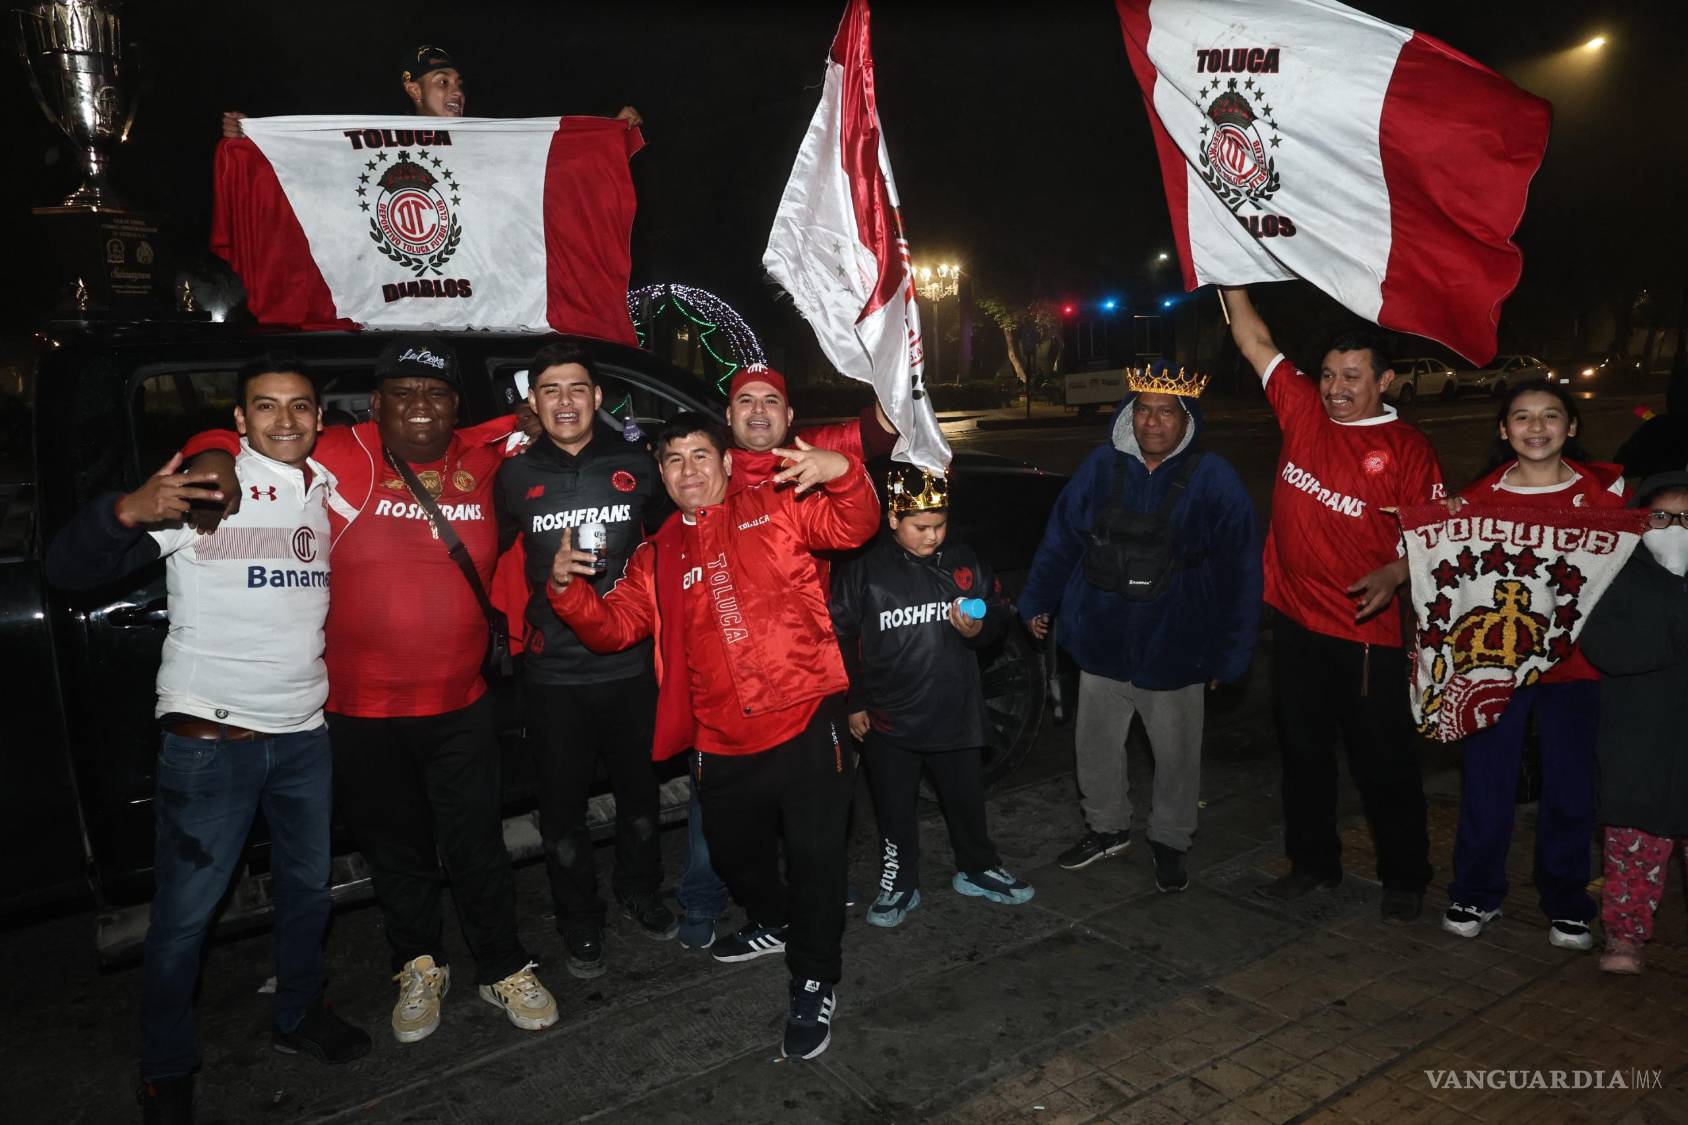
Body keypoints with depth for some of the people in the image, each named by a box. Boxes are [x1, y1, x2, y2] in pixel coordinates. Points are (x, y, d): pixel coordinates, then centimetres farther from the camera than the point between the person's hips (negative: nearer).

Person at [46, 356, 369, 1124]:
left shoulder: (330, 494, 5)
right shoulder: (198, 490, -11)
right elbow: (67, 569, -14)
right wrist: (128, 511, -32)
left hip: (304, 735, 5)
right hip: (211, 739, -5)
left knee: (307, 889, 19)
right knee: (184, 914, 5)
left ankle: (299, 1016, 41)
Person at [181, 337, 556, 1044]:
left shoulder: (482, 458, 1)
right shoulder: (340, 457, -7)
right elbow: (228, 441, 4)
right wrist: (212, 463, -15)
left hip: (460, 706, 1)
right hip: (362, 712, -1)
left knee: (477, 846, 10)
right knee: (396, 852, 16)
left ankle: (503, 969, 30)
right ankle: (419, 968, 38)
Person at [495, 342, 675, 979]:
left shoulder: (636, 466, 2)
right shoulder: (516, 477, 1)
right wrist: (518, 626, 7)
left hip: (629, 663, 1)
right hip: (553, 671, 0)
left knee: (639, 792, 15)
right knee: (562, 808, 9)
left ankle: (640, 892, 38)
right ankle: (580, 922, 28)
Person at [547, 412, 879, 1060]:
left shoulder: (775, 508, 4)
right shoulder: (658, 556, 15)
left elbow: (853, 527, -8)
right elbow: (614, 626, 8)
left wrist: (841, 471, -29)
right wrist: (567, 588, -11)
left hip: (805, 720, -5)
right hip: (723, 740, 5)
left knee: (814, 854, -2)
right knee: (733, 851, 21)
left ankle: (814, 983, 19)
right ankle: (772, 924, 51)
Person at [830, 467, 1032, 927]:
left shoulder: (963, 561, -1)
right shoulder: (864, 569, -10)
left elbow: (999, 613, 10)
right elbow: (842, 638, -4)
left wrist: (979, 630, -13)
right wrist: (853, 703, -3)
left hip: (956, 712, 3)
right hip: (889, 720, -2)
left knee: (967, 800, 19)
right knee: (895, 810, 12)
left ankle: (978, 870, 40)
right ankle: (899, 885, 30)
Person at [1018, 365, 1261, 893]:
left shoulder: (1212, 478, -10)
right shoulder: (1102, 465, -2)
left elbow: (1239, 569, -8)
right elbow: (1061, 537, 7)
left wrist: (1229, 653, -8)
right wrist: (1038, 602, 11)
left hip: (1173, 651, -3)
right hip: (1101, 642, 3)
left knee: (1176, 755, 12)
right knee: (1095, 745, 16)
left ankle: (1170, 841, 34)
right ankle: (1107, 827, 39)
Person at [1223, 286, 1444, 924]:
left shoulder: (1407, 449, -7)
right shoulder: (1304, 412, 4)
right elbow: (1254, 341, 8)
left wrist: (1395, 573, -25)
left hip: (1366, 631, -4)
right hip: (1295, 619, 5)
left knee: (1383, 761, 7)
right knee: (1303, 750, 17)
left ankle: (1404, 878, 26)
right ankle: (1313, 862, 34)